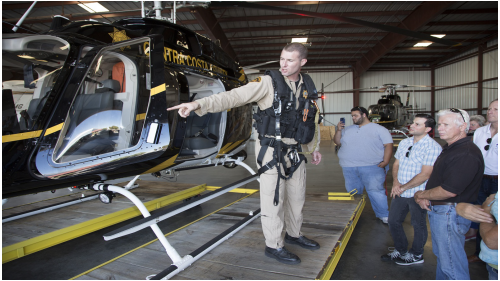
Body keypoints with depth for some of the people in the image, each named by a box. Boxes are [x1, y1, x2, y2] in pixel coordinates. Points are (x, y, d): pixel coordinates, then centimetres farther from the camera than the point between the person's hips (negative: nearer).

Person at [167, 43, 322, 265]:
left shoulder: (308, 87, 6)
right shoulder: (269, 82, -12)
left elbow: (311, 119, 18)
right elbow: (233, 96, -21)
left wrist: (315, 147, 23)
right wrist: (199, 104, -34)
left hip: (295, 152, 7)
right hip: (272, 151, -6)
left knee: (297, 195, 18)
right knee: (273, 198, 0)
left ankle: (294, 234, 40)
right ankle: (274, 246, 19)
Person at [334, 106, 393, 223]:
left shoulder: (379, 129, 4)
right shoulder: (348, 129, 17)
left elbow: (388, 145, -1)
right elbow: (337, 142, 18)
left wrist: (385, 162, -13)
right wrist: (339, 130, 1)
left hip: (371, 167, -4)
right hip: (349, 168, 4)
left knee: (375, 191, -8)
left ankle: (384, 216, 5)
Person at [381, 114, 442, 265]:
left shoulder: (432, 147, -15)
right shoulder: (404, 142, 7)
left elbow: (425, 175, -19)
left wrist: (403, 187, -15)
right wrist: (395, 182, -6)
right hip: (400, 193, 7)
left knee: (418, 225, 12)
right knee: (393, 221, 14)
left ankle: (416, 255, 32)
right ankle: (401, 250, 34)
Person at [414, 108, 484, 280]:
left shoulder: (466, 154, -23)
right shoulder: (449, 148, 12)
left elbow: (449, 191, -27)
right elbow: (436, 178, 18)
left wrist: (420, 195, -12)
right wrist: (425, 198, 1)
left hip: (450, 214, -10)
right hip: (438, 211, 10)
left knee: (452, 266, 1)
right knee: (441, 256, 24)